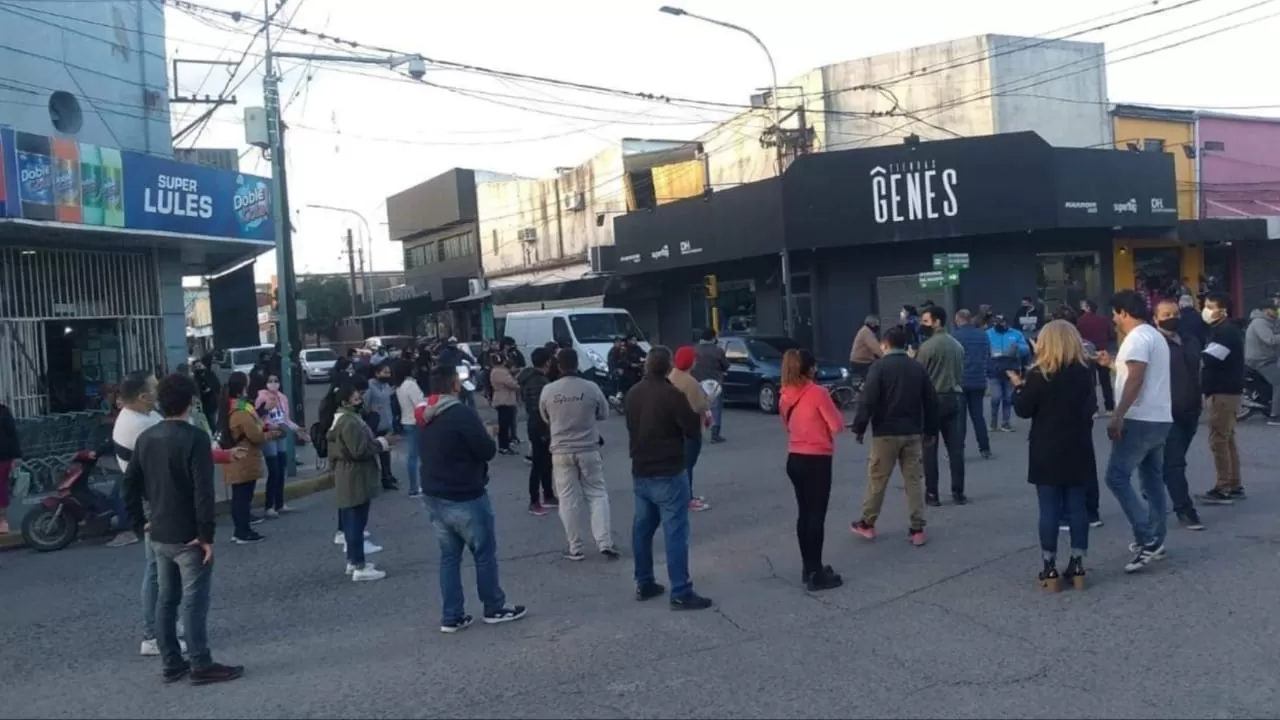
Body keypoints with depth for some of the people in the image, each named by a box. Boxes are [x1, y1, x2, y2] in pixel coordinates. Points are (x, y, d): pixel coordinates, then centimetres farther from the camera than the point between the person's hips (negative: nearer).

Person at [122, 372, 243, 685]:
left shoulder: (145, 438, 7)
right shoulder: (195, 437, -17)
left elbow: (130, 484, 12)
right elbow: (203, 491, -22)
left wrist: (139, 523, 18)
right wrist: (207, 534, -18)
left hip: (158, 534, 7)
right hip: (189, 536, -7)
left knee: (166, 599, 13)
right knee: (194, 600, -2)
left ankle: (171, 664, 21)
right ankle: (201, 666, 3)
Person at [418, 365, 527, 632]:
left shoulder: (424, 415, 6)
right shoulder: (461, 413, -20)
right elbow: (488, 450, -17)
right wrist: (486, 437, 4)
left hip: (434, 496, 8)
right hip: (464, 498, -7)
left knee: (449, 556, 13)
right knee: (485, 553, 9)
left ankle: (451, 616, 14)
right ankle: (495, 608, 21)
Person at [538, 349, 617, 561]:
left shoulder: (548, 391, -7)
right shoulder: (591, 388, -9)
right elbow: (604, 414, 6)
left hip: (561, 451, 0)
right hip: (589, 450, 0)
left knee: (569, 500, 8)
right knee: (597, 495, 10)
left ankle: (575, 549, 12)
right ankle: (605, 543, 4)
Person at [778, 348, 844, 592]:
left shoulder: (785, 396, 4)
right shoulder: (818, 392, -15)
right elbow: (837, 425, -11)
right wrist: (831, 409, 6)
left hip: (794, 459, 7)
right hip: (817, 460, -6)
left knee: (804, 513, 15)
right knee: (816, 516, -1)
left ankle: (808, 568, 23)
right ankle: (816, 574, 4)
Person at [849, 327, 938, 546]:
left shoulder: (879, 367, -9)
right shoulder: (918, 367, 6)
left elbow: (868, 400, -15)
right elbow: (931, 401, 9)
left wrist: (859, 428, -8)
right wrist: (930, 429, 17)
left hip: (885, 433, -4)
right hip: (913, 433, 4)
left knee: (877, 480, 7)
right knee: (914, 481, 8)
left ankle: (867, 524, 17)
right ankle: (917, 529, 8)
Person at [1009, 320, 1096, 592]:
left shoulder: (1039, 375, -13)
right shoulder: (1085, 372, 0)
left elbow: (1023, 410, -6)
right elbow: (1090, 406, 14)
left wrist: (1018, 386, 8)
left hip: (1047, 452, -3)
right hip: (1078, 450, 4)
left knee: (1049, 509, 2)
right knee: (1077, 506, 9)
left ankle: (1050, 569, 6)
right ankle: (1077, 566, 14)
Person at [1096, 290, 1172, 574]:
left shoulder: (1136, 338, -14)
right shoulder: (1154, 336, 18)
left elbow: (1135, 380, -24)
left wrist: (1117, 416, -26)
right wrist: (1113, 363, 34)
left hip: (1140, 420, -11)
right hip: (1159, 419, 11)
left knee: (1117, 477, -10)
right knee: (1153, 479, 13)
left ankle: (1147, 539, -13)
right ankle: (1154, 540, 18)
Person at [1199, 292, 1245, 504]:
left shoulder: (1227, 331, -15)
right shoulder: (1220, 330, 16)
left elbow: (1207, 359, -24)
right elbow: (1211, 360, 14)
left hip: (1224, 393, -10)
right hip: (1223, 391, 10)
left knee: (1218, 441, -8)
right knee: (1227, 440, 13)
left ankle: (1223, 489, -4)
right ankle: (1234, 486, 19)